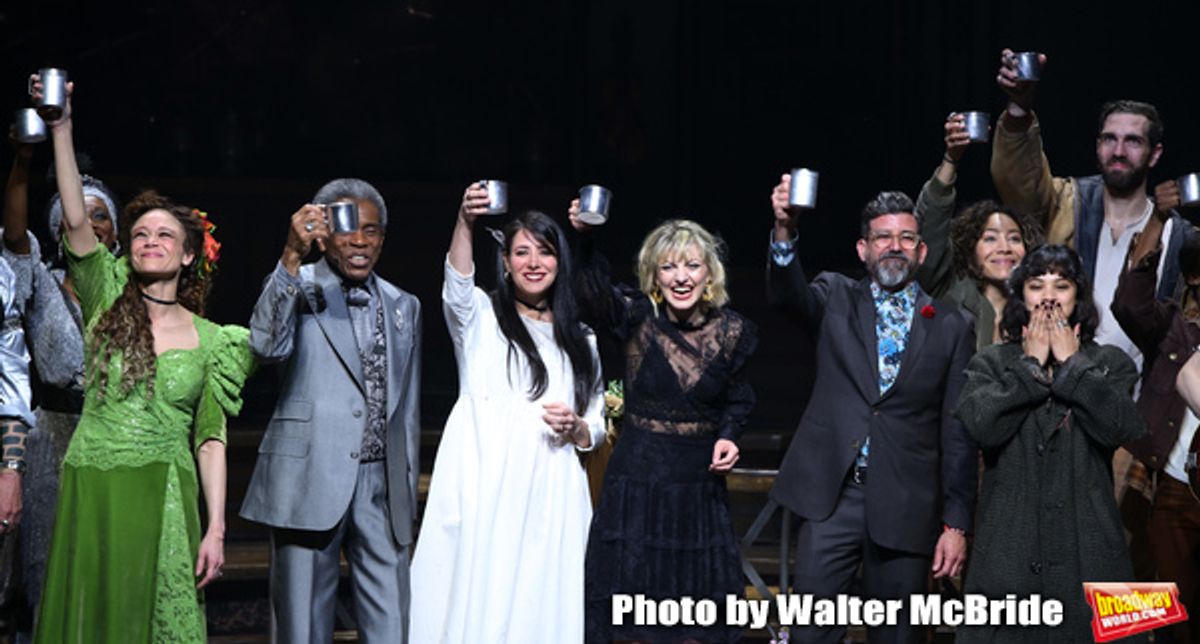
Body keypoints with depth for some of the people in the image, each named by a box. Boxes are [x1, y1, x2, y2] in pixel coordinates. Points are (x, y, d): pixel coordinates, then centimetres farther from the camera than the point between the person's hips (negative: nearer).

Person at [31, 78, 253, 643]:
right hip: (90, 491, 0)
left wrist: (215, 529, -4)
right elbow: (76, 220, -6)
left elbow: (210, 440, 4)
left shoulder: (211, 340, 7)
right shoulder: (107, 303, 7)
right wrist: (61, 129, -14)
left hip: (163, 500, 0)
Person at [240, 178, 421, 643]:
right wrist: (292, 256, -28)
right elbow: (268, 345, -20)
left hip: (383, 486, 4)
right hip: (313, 480, -4)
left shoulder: (404, 306, 15)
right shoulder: (300, 289, 1)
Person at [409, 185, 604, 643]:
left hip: (550, 497, 3)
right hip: (485, 491, -3)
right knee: (476, 603, -8)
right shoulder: (481, 316, 8)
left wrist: (577, 429, -5)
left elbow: (596, 430, 19)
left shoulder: (579, 339, 17)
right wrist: (465, 224, -34)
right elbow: (457, 287, -17)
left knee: (540, 604, 0)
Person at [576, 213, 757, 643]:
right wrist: (584, 237, -48)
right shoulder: (637, 318, -8)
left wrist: (729, 436, -8)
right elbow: (594, 289, -29)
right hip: (637, 477, -2)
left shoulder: (731, 332, -2)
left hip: (700, 482, 2)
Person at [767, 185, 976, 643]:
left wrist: (956, 522, 1)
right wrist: (785, 230, -34)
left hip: (904, 504, 0)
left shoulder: (952, 326, 6)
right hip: (831, 494, 0)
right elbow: (786, 295, -15)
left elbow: (958, 432, 5)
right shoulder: (836, 299, 8)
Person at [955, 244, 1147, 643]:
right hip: (1009, 549, 0)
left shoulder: (1110, 364, 11)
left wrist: (1072, 363, -2)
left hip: (1087, 551, 0)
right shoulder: (990, 363, 10)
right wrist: (1031, 364, -2)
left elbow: (1122, 429, -8)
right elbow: (981, 426, -9)